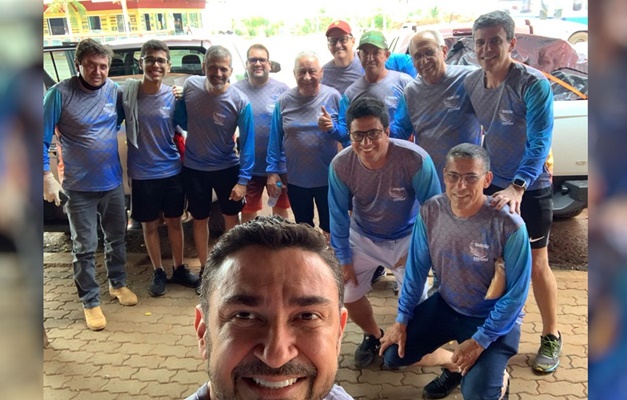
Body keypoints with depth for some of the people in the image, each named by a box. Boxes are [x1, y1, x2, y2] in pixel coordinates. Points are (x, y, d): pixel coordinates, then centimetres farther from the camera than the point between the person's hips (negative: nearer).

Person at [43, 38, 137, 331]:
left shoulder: (114, 90, -2)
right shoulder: (60, 94, -14)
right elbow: (43, 139, -10)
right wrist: (48, 178, -15)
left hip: (113, 182, 4)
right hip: (79, 187, -4)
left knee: (116, 238, 18)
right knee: (85, 248, 5)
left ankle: (118, 284, 39)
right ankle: (90, 302, 19)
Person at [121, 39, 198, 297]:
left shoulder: (173, 96, -5)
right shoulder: (127, 92, -9)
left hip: (172, 170, 1)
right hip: (142, 174, -1)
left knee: (174, 221, 14)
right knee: (150, 225, 11)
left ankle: (179, 269, 31)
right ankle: (158, 273, 28)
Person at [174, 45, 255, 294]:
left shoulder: (241, 102, -19)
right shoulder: (190, 86, -12)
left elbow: (247, 142, -16)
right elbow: (180, 119, 6)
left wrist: (243, 180, -19)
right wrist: (196, 133, -12)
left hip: (227, 168, -1)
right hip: (194, 168, 2)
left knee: (231, 217, 13)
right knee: (200, 219, 14)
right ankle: (205, 269, 31)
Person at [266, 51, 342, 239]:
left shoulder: (333, 96, -7)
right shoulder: (284, 101, -4)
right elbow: (275, 140, 0)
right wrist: (273, 171, -2)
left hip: (328, 178, -1)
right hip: (296, 179, 2)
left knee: (330, 227, 16)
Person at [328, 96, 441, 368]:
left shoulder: (416, 160, -33)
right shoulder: (340, 165, -25)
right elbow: (339, 215, -9)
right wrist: (344, 258, -3)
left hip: (406, 238, -2)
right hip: (363, 237, 2)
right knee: (350, 297, 6)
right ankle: (372, 336, 38)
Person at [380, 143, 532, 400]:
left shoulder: (510, 226, -27)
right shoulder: (430, 211, -14)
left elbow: (516, 294, -19)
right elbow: (417, 268, -3)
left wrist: (480, 340, -20)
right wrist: (402, 319, -2)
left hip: (495, 319, -4)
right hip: (445, 306, 5)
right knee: (392, 356, -2)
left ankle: (499, 378, 18)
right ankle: (455, 364, 23)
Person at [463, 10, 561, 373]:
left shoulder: (533, 84, -19)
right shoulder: (471, 84, -2)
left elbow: (540, 142, -26)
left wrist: (517, 187, -38)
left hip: (531, 188, -5)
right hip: (490, 185, 5)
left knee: (537, 265, 3)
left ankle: (552, 337, 22)